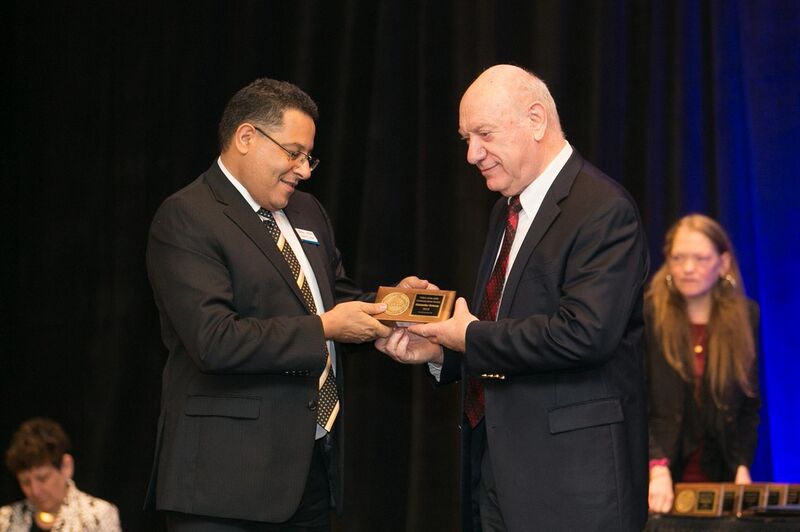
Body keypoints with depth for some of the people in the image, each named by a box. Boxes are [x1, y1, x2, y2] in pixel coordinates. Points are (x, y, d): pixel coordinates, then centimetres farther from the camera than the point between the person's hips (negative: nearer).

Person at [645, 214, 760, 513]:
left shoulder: (745, 317, 4)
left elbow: (750, 404, 9)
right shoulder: (647, 316, -6)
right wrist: (658, 468, -23)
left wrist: (742, 466, -3)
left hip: (718, 478, 3)